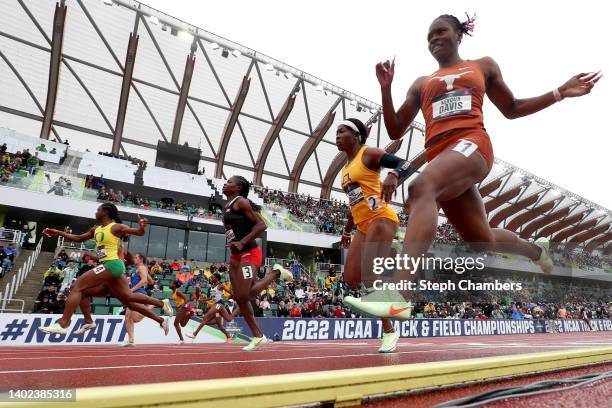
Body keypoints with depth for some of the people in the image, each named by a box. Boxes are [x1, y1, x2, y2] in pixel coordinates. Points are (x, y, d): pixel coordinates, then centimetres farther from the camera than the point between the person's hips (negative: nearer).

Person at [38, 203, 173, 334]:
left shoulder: (116, 227, -8)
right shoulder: (96, 229, 17)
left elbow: (139, 233, -13)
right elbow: (79, 238, 28)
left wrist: (141, 227, -36)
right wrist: (58, 233, 23)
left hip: (111, 264, -9)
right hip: (110, 266, 9)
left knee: (76, 287, -8)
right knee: (128, 297, 12)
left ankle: (62, 324, -7)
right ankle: (162, 303, 18)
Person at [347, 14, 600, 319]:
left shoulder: (483, 65, 23)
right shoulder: (421, 84, 26)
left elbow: (511, 109, 28)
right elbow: (395, 131, 18)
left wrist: (560, 93, 17)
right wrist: (385, 88, 8)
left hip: (471, 144, -4)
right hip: (440, 156, 4)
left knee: (420, 188, -36)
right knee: (482, 240, 7)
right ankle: (536, 249, 42)